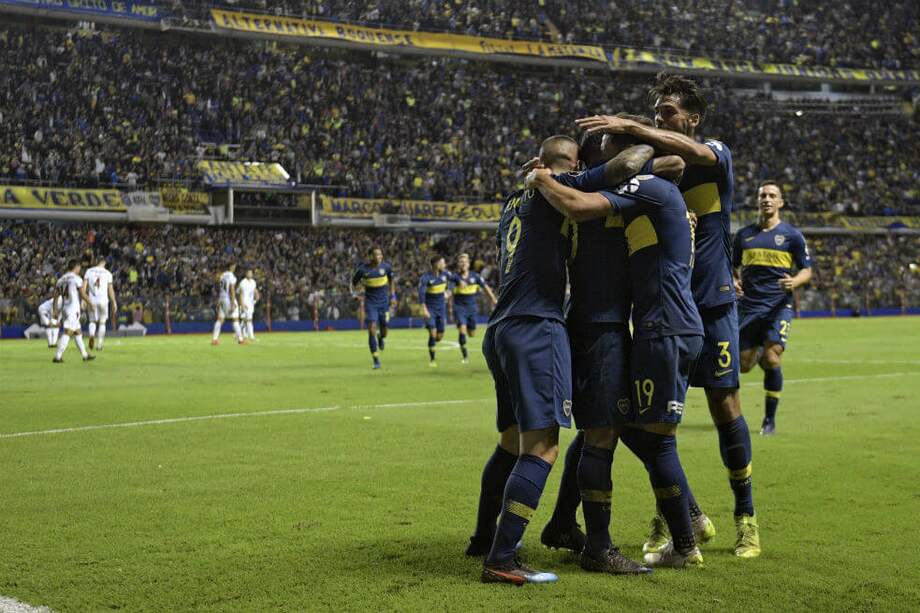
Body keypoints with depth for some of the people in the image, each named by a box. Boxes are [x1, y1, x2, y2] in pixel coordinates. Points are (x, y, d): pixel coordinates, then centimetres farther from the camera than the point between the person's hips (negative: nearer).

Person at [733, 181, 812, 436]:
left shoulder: (791, 235, 1)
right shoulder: (744, 234, 10)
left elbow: (807, 270, 5)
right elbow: (734, 267, 19)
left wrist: (794, 282, -17)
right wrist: (734, 282, -3)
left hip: (778, 306, -3)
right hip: (749, 307, 3)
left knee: (772, 360, -17)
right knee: (743, 365, 2)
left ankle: (770, 420, -2)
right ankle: (757, 352, 42)